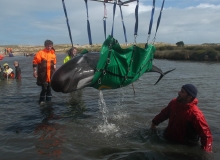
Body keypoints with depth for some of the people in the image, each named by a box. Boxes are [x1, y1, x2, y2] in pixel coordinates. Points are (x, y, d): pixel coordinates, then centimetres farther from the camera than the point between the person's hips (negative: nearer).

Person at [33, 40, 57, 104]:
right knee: (44, 88, -5)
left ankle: (49, 101, 22)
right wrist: (35, 71, -13)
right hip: (43, 75, -5)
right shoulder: (40, 53, -10)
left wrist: (54, 71, 19)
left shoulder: (53, 53, 7)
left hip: (50, 75, 5)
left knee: (49, 88, 11)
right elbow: (35, 62, -9)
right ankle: (41, 101, 10)